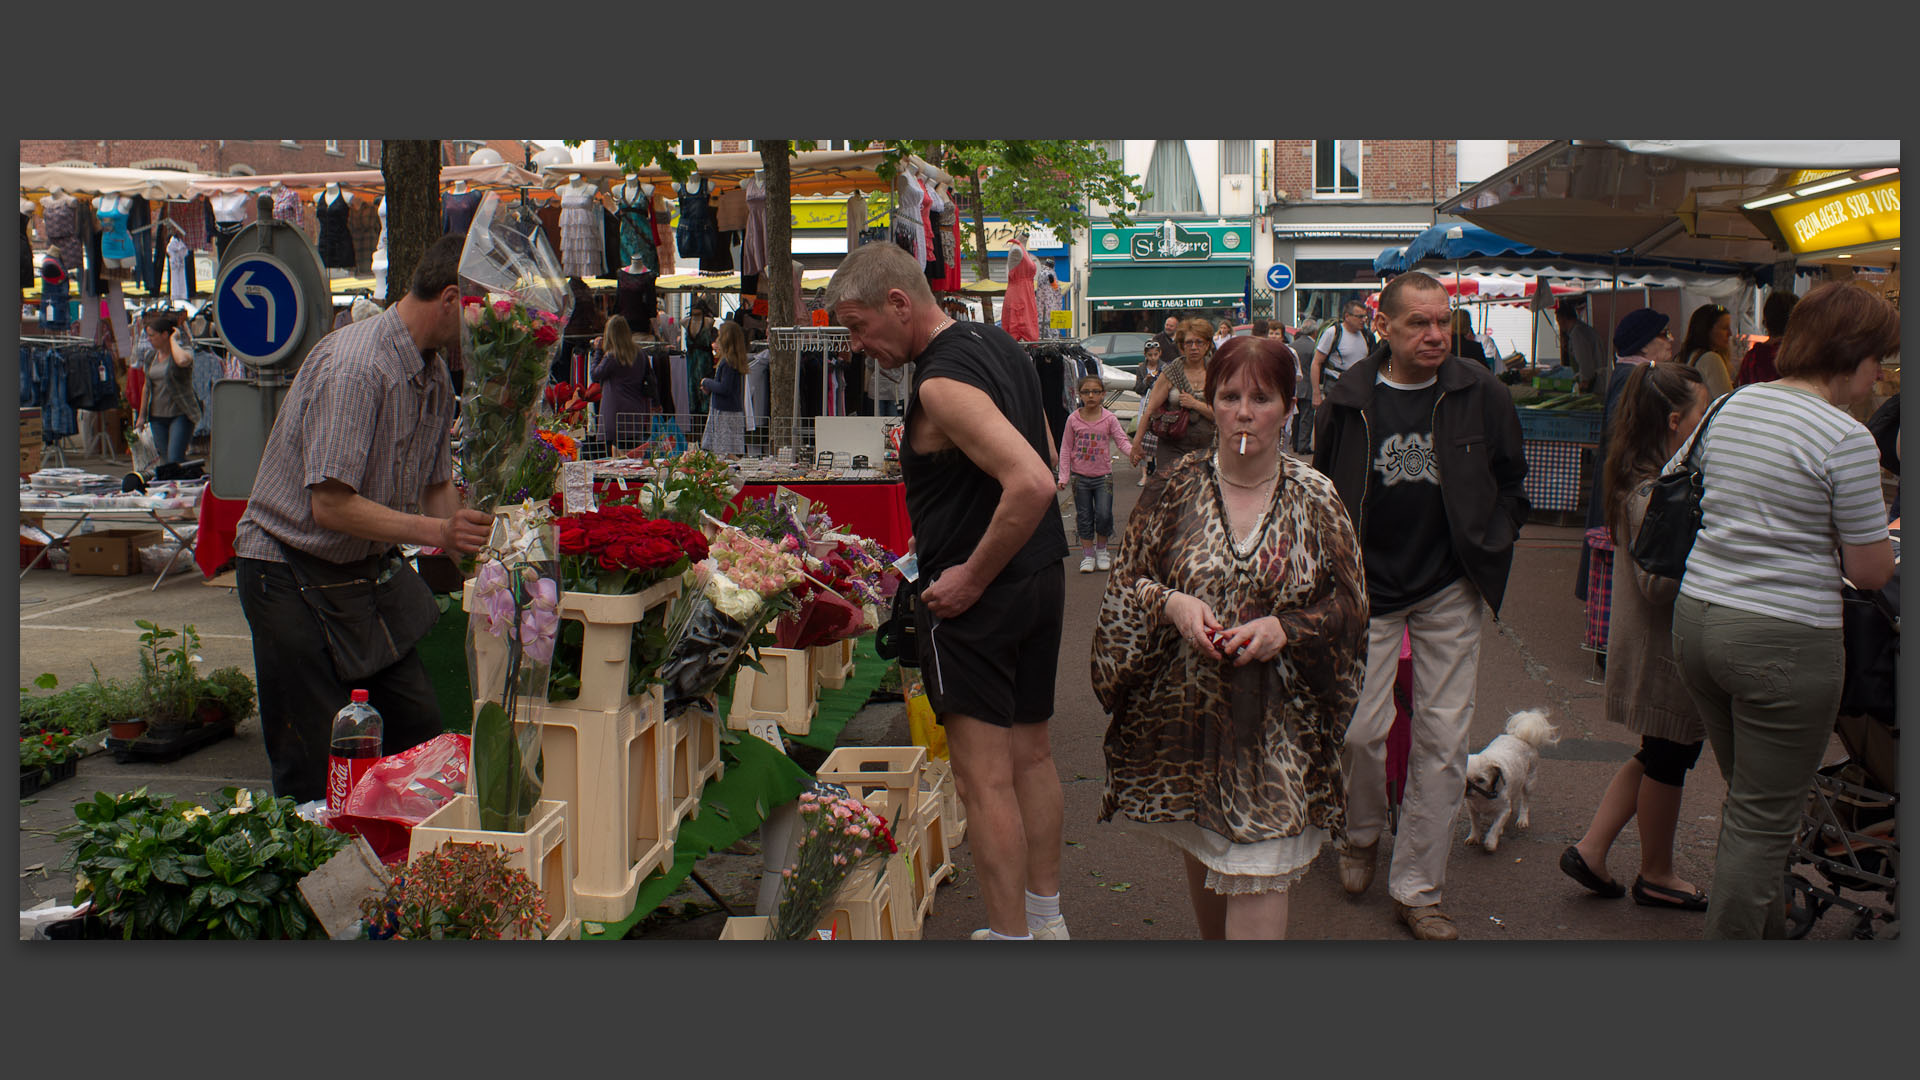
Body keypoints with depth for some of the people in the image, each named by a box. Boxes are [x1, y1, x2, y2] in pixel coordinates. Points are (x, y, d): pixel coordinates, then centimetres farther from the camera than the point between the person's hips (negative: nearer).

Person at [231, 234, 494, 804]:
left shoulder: (435, 374, 5)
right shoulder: (354, 366, -24)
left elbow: (435, 486, 14)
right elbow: (331, 505, -27)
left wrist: (471, 536, -2)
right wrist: (435, 531, -30)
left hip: (371, 566, 8)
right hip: (292, 571, -8)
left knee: (419, 724, 5)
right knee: (313, 765, -4)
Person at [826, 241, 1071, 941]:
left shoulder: (941, 383, -21)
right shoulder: (1001, 346, 9)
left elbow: (1032, 485, -32)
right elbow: (1042, 465, 19)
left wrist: (972, 578, -22)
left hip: (976, 595, -10)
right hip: (1042, 578, 10)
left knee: (984, 779, -1)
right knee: (1031, 757, 19)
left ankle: (1008, 935, 7)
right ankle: (1047, 918, 32)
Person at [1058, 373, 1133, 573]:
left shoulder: (1109, 418, -3)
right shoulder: (1073, 419, -3)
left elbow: (1121, 440, -5)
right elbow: (1066, 448, 1)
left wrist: (1133, 451, -27)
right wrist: (1064, 476, -3)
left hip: (1103, 475, 0)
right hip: (1080, 476, 1)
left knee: (1104, 514, -6)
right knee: (1084, 517, 6)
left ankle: (1102, 549, 18)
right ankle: (1087, 553, 19)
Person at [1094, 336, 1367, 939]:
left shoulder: (1315, 500, -2)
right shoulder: (1176, 488, -1)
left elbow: (1350, 605, 2)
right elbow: (1125, 584, 5)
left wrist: (1284, 628, -16)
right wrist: (1171, 603, -16)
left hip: (1274, 725, -2)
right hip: (1185, 709, 2)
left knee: (1256, 878, -5)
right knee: (1200, 860, 18)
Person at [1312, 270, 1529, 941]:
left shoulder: (1480, 394, -2)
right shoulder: (1350, 397, -3)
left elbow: (1511, 479, 11)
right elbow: (1321, 484, 9)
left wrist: (1492, 549, 3)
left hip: (1450, 590, 1)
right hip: (1368, 586, 0)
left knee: (1443, 738, 1)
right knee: (1361, 729, -1)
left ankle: (1416, 888, 14)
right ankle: (1362, 833, 32)